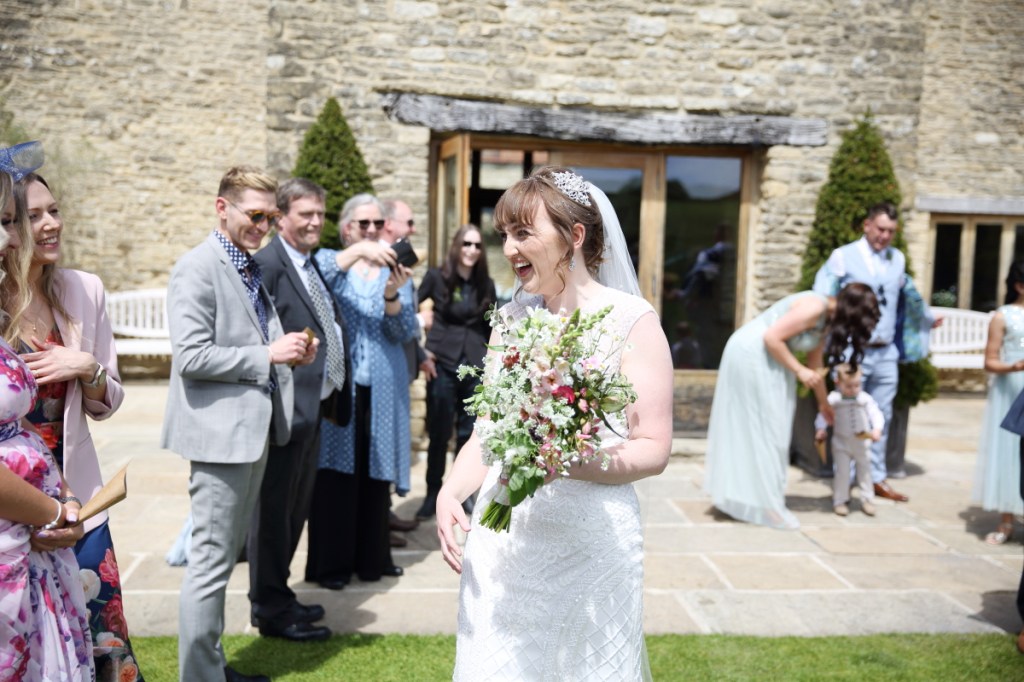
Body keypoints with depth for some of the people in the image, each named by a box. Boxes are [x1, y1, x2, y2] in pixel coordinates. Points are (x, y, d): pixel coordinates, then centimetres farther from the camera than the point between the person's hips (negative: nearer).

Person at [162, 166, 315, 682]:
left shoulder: (251, 268, 15)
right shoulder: (197, 268, -12)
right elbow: (191, 357, -20)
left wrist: (291, 351, 5)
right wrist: (266, 354, -16)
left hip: (254, 427, 9)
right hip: (220, 430, -9)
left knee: (224, 556, 17)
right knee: (211, 561, -2)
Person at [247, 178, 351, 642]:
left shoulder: (314, 265, 15)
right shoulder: (267, 264, -14)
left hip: (315, 407, 10)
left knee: (295, 508, 19)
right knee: (274, 508, 3)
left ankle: (276, 595, 34)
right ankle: (271, 609, 17)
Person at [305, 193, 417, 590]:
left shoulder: (394, 271, 11)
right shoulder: (330, 260, 6)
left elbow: (404, 332, -1)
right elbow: (319, 278, -20)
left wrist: (391, 294, -19)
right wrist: (357, 251, -32)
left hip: (380, 391, 2)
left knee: (375, 474, 6)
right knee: (336, 473, -2)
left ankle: (372, 557, 19)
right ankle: (329, 562, 7)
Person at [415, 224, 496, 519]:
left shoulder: (486, 284, 8)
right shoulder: (436, 277, -1)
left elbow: (492, 328, 13)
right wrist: (421, 349, -4)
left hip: (476, 366, 2)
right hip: (442, 363, -2)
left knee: (468, 433, 7)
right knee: (439, 433, 2)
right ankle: (433, 494, 16)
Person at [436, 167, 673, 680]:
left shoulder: (631, 320, -8)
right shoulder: (511, 318, 7)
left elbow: (654, 449, -10)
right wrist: (450, 492, -6)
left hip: (591, 541, -4)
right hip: (504, 537, 4)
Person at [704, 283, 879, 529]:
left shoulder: (828, 320, 9)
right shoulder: (815, 308, -20)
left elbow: (815, 363, 20)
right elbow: (772, 337, -24)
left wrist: (823, 402, 28)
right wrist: (799, 371, -17)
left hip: (763, 360, 10)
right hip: (751, 354, -10)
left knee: (762, 428, 13)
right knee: (760, 428, -6)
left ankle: (742, 494, 22)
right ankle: (764, 504, 0)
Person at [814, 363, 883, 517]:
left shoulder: (865, 398, -4)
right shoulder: (833, 399, -7)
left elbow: (876, 414, -6)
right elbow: (823, 415, -6)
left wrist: (877, 429, -23)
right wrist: (821, 429, -21)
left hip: (861, 442, 2)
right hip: (841, 442, -2)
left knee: (865, 471, 10)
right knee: (842, 472, 0)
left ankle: (867, 500, 22)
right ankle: (840, 501, 11)